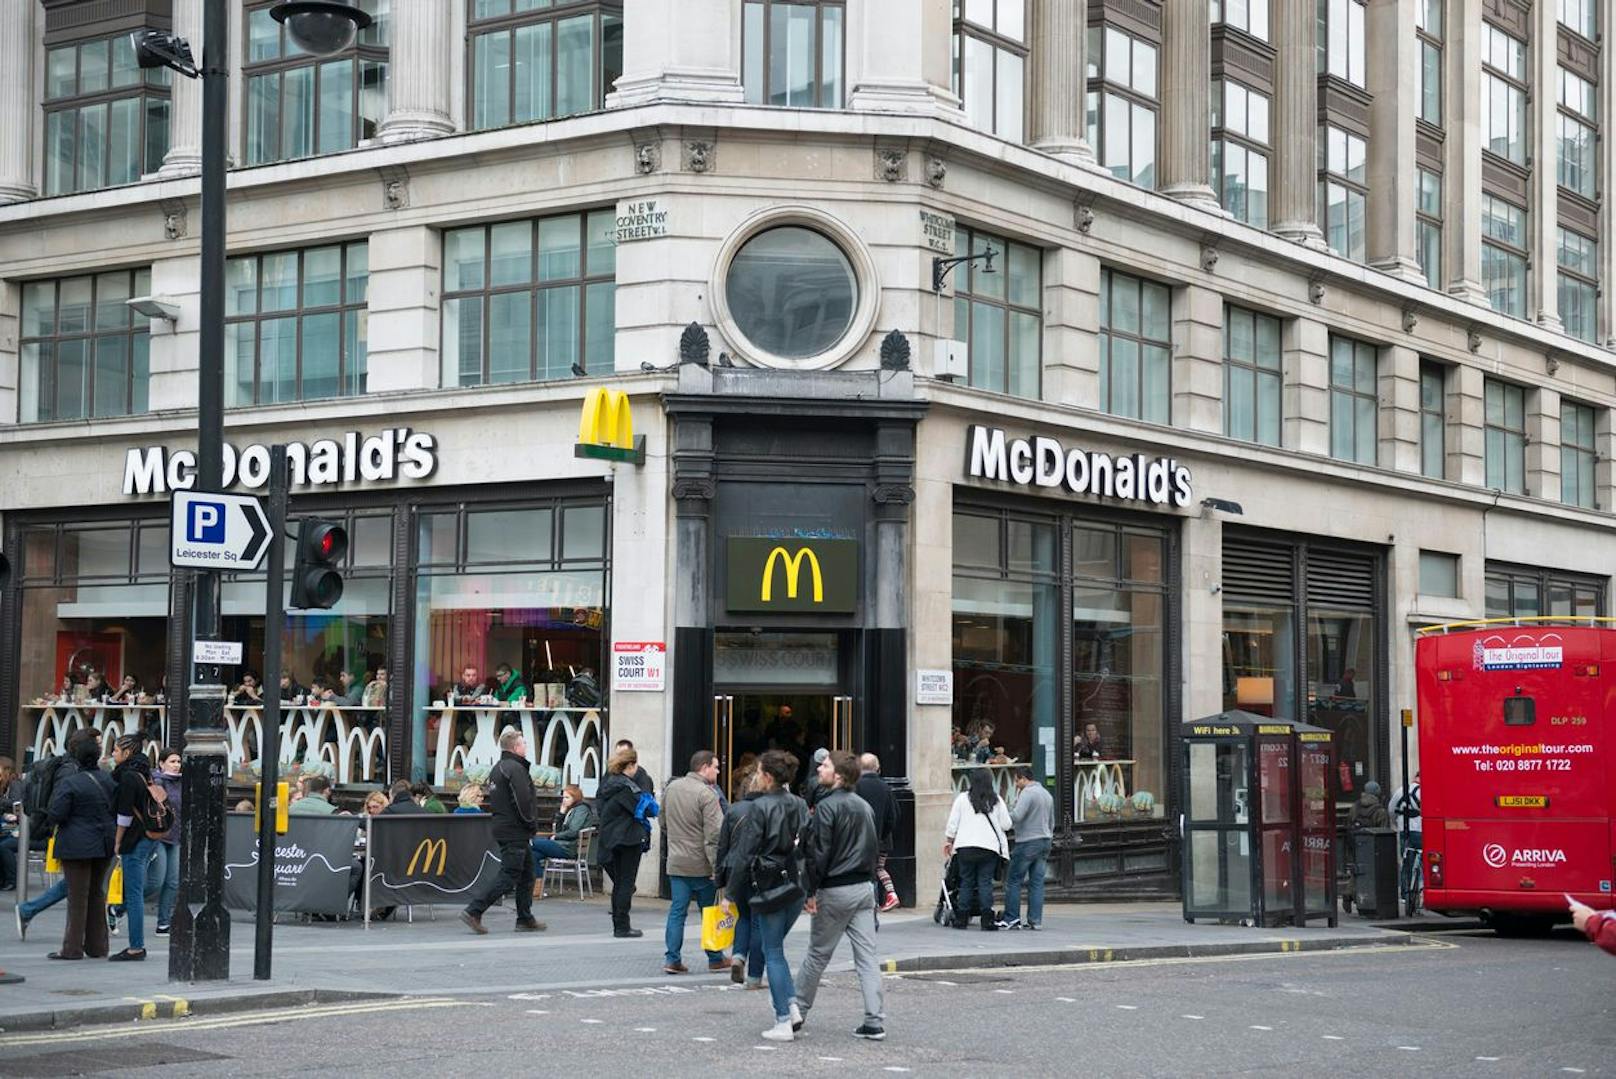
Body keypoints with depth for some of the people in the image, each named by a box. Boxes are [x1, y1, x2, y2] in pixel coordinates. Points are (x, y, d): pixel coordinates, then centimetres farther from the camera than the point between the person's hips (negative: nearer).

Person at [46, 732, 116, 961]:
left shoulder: (68, 783, -14)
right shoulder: (108, 780, 5)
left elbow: (56, 815, -16)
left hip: (77, 846, -6)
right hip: (104, 845, 6)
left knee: (77, 897, -2)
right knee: (97, 894, 15)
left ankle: (73, 948, 1)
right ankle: (97, 946, 18)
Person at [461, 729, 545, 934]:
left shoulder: (497, 769, 16)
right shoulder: (515, 769, -16)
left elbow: (492, 801, 19)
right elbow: (523, 801, -22)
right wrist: (533, 824, -9)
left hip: (502, 828, 10)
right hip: (515, 832, -10)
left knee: (526, 873, 15)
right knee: (508, 877, -8)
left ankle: (525, 919, 18)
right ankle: (473, 911, -10)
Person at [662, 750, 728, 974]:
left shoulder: (671, 788, 8)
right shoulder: (706, 794, -16)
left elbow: (664, 823, 19)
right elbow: (714, 834, -19)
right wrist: (717, 864, -18)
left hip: (676, 862, 5)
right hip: (701, 864, -5)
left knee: (677, 911, 8)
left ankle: (671, 959, 2)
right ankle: (715, 959, 17)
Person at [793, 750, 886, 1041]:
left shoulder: (827, 806, -13)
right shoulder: (864, 806, 11)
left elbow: (818, 853, -16)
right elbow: (875, 848, 18)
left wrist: (810, 891, -11)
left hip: (835, 891, -6)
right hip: (864, 887, 6)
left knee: (817, 954, 6)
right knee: (867, 955, 3)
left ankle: (797, 1012, 18)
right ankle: (875, 1021, -1)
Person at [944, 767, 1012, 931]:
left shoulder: (962, 798, 0)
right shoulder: (996, 800, 0)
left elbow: (953, 823, 3)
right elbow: (1006, 825, 3)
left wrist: (949, 841, 15)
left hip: (966, 847, 0)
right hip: (990, 847, 0)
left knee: (966, 882, 8)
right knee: (985, 882, 1)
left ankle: (962, 918, 10)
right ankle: (987, 919, -4)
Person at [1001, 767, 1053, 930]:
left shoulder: (1027, 793, -11)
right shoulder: (1046, 794, 18)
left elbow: (1016, 816, -22)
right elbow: (1051, 822, 24)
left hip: (1027, 843, -8)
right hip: (1044, 842, 9)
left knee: (1013, 880, -2)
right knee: (1037, 882, 6)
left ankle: (1011, 918, -4)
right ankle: (1035, 920, 3)